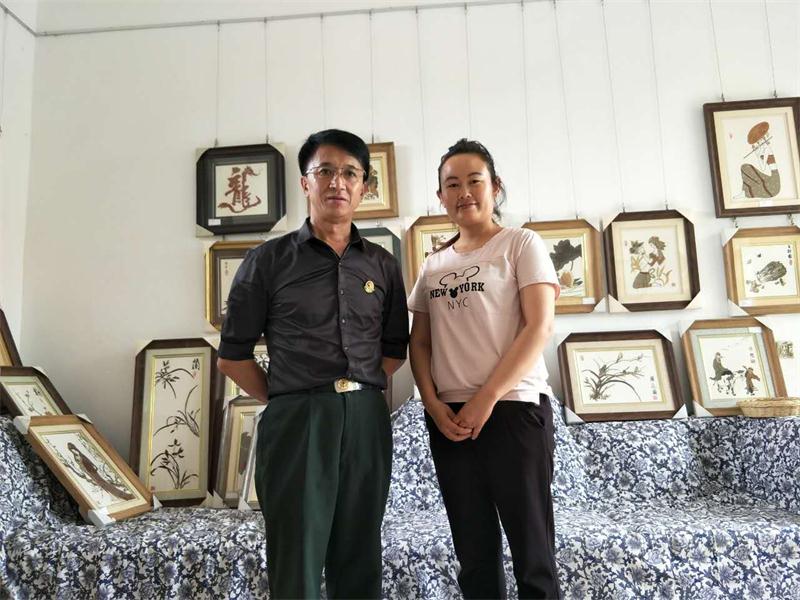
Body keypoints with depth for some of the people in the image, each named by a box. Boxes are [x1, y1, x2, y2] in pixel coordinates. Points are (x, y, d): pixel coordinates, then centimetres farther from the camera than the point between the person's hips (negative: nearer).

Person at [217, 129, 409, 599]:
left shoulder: (383, 265, 11)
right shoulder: (268, 260, 2)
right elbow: (234, 355, 3)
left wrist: (362, 394, 7)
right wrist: (287, 402, 2)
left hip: (368, 420, 3)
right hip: (297, 420, -3)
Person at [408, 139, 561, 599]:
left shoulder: (521, 244, 1)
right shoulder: (433, 265, 14)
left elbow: (540, 327, -10)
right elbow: (420, 343, 13)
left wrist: (486, 398, -15)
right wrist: (433, 404, -4)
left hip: (514, 411, -4)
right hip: (449, 420, 5)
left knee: (532, 552, 2)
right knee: (474, 554, 13)